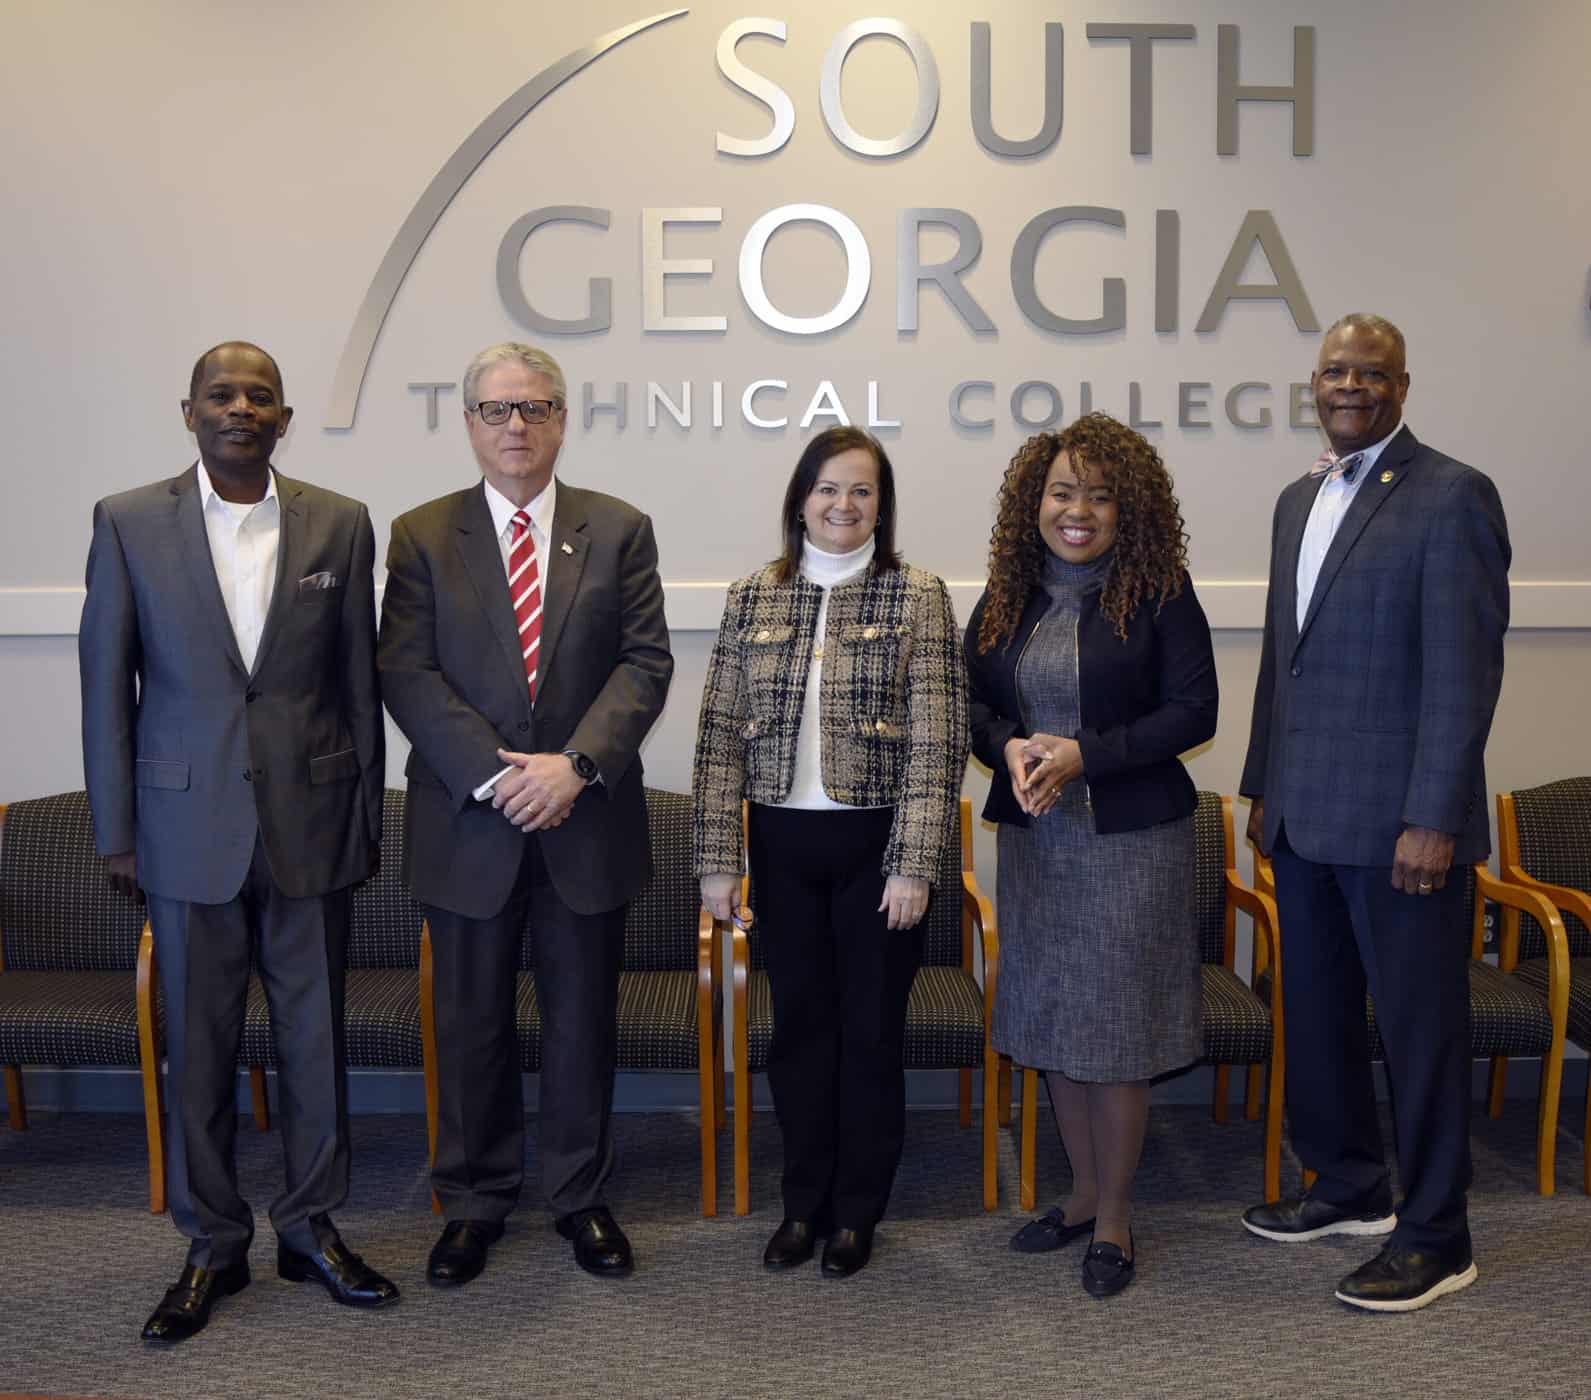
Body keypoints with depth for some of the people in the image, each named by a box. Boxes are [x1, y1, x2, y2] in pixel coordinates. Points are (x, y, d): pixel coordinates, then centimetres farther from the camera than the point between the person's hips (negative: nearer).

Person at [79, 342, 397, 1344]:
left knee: (317, 1034, 10)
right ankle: (213, 1244, 27)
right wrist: (115, 829, 1)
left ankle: (313, 1225, 28)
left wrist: (369, 813, 5)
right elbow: (107, 684, 2)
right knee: (198, 1047, 9)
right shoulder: (128, 522, 1)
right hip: (188, 826, 0)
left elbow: (359, 679, 5)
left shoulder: (341, 524, 2)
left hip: (312, 823, 1)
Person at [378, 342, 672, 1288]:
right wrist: (495, 775, -15)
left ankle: (583, 1198, 29)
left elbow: (646, 662, -4)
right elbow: (406, 674, -5)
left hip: (588, 820, 0)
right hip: (468, 824, 0)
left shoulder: (620, 530, 3)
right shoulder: (422, 535, 2)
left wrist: (576, 764, -17)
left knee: (584, 1021, 11)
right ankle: (476, 1201, 29)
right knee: (473, 1024, 11)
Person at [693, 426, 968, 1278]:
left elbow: (936, 744, -8)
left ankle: (857, 1212, 27)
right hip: (783, 845, 3)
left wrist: (914, 864, -13)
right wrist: (717, 860, -1)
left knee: (872, 1030, 9)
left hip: (876, 845, -2)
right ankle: (803, 1205, 30)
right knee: (798, 1024, 12)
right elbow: (720, 737, 3)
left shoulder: (918, 598, -4)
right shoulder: (752, 599, 4)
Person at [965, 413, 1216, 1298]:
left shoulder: (1160, 593, -8)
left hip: (1131, 837, -5)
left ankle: (1115, 1219, 21)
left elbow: (1194, 711, -11)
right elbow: (973, 699, 9)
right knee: (1054, 1020, 14)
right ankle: (1086, 1192, 32)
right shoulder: (1009, 595, 5)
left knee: (1117, 1027, 4)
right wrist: (1011, 748, -12)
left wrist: (1086, 755, -19)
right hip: (1035, 836, 5)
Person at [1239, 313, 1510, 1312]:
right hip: (1306, 817, 7)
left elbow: (1465, 669, -14)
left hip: (1397, 819, -7)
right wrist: (1264, 786, 16)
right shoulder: (1299, 500, 15)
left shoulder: (1452, 496, -8)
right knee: (1318, 1013, 17)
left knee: (1420, 1024, 4)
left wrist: (1433, 820, -18)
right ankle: (1351, 1189, 35)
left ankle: (1435, 1238, 19)